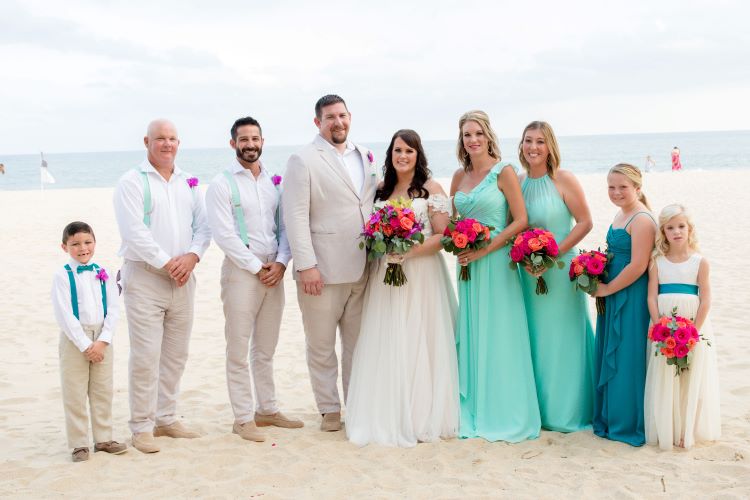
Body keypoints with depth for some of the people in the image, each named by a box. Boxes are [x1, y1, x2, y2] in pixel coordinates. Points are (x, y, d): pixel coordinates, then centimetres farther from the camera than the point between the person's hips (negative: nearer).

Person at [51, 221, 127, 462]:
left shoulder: (103, 274, 3)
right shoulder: (62, 275, -8)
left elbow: (113, 310, 0)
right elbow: (64, 314, -13)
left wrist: (102, 341, -11)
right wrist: (85, 344, -15)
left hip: (101, 338, 4)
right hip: (74, 339, -4)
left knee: (103, 391, 11)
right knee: (75, 394, 2)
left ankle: (103, 438, 22)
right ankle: (79, 444, 11)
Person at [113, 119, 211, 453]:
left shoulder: (188, 183, 14)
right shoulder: (132, 182, -4)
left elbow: (203, 226, 10)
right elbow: (134, 231, -13)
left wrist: (191, 256, -9)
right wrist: (167, 263, -15)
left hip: (182, 278, 6)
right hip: (145, 277, -6)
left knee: (176, 355, 11)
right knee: (145, 357, -7)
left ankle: (166, 418, 22)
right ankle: (141, 427, 1)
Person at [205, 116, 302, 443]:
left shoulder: (273, 182, 11)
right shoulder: (222, 184, -5)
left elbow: (285, 226, 10)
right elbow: (224, 235, -12)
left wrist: (280, 263, -6)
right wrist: (257, 268, -12)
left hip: (273, 272, 5)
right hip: (241, 271, -5)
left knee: (266, 349, 13)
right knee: (239, 351, 0)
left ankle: (267, 409, 23)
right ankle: (243, 418, 7)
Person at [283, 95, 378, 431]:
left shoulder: (364, 157, 13)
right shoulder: (304, 161, -6)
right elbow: (296, 217, -11)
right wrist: (306, 265, -17)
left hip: (362, 270, 5)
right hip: (322, 271, -5)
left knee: (358, 343, 13)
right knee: (321, 346, 6)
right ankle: (329, 409, 18)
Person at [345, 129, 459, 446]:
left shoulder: (430, 189, -2)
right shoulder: (381, 189, 13)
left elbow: (444, 236, -7)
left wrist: (410, 250, -18)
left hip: (421, 275, -4)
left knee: (418, 343, -3)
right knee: (385, 345, 2)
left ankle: (421, 418, 7)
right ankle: (387, 417, 10)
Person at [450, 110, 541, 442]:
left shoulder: (503, 172, -7)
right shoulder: (459, 176, 10)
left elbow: (521, 220, -11)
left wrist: (484, 250, -15)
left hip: (496, 262, -6)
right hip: (468, 263, 6)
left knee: (498, 337, -1)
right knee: (470, 336, 9)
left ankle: (503, 414, 9)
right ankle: (473, 411, 19)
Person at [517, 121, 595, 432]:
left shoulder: (563, 179, -9)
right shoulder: (518, 182, 7)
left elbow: (585, 222, -11)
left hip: (560, 270, -5)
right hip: (529, 272, 5)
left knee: (561, 338, 2)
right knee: (535, 339, 11)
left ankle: (567, 412, 15)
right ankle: (540, 408, 23)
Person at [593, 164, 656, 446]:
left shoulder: (641, 220, -17)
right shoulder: (620, 214, 12)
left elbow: (638, 266, -22)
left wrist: (606, 289, -14)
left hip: (631, 298, -10)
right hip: (612, 297, 10)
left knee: (626, 357, -1)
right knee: (609, 356, 15)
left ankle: (628, 423, 12)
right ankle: (611, 417, 28)